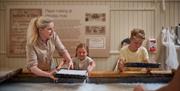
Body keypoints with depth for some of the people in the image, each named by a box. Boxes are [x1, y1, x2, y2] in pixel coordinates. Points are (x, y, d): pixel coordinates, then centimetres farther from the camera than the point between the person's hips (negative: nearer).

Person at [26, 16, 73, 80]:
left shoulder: (53, 35, -13)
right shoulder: (31, 44, -25)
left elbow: (62, 50, -4)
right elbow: (32, 67, -28)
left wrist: (70, 61, -23)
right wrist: (48, 75, -43)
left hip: (50, 70, 4)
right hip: (37, 75, -4)